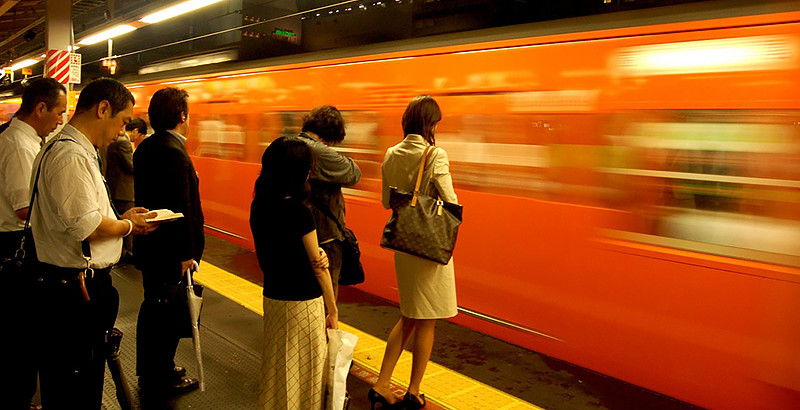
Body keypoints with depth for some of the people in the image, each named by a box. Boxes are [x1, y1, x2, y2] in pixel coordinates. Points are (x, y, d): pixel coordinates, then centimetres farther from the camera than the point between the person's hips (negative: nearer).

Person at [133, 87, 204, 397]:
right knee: (168, 313, 4)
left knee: (154, 309, 22)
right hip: (170, 250, -10)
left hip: (150, 243, 10)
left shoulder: (146, 148, 9)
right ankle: (161, 380, 20)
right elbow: (181, 208, -24)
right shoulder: (173, 152, -22)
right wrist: (186, 252, -20)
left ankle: (151, 371, 38)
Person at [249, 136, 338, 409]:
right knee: (304, 367, 10)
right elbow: (319, 268, -14)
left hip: (272, 297, 7)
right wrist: (333, 310, -4)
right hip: (301, 302, -7)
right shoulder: (298, 212, -22)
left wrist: (316, 254, -12)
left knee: (277, 366, 21)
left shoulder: (259, 205, -1)